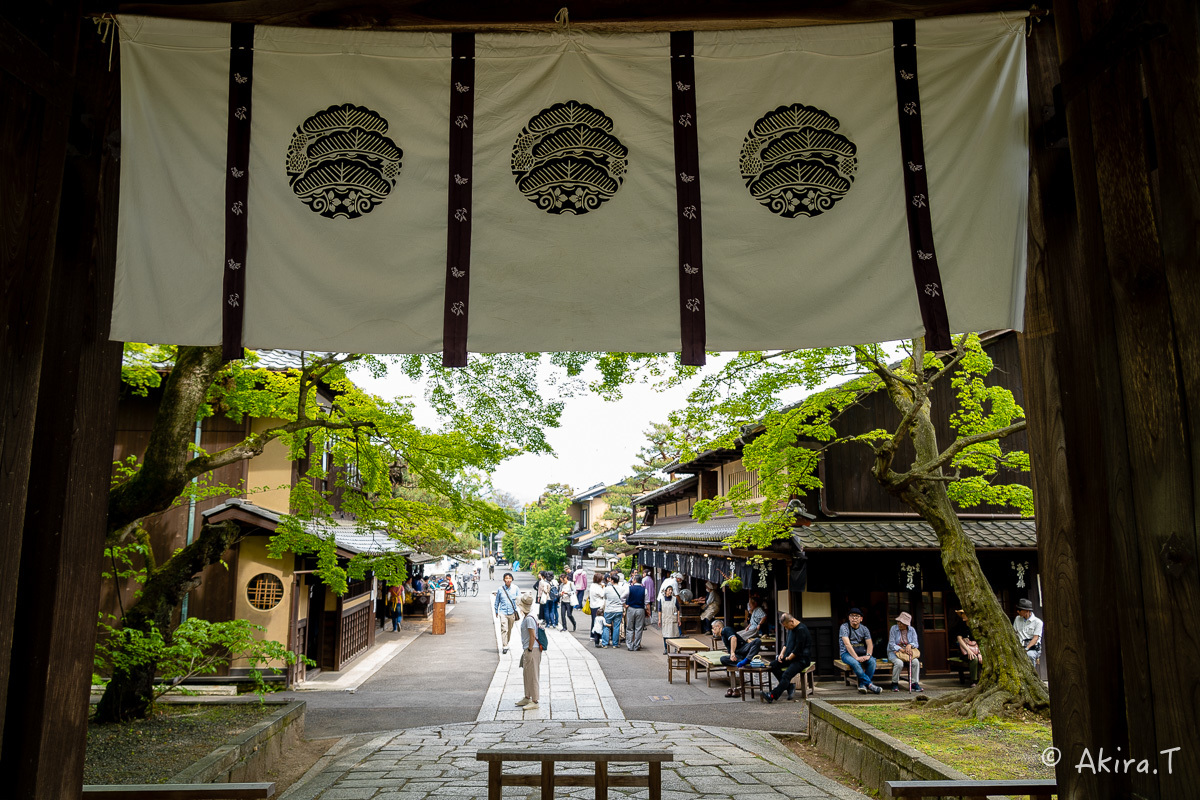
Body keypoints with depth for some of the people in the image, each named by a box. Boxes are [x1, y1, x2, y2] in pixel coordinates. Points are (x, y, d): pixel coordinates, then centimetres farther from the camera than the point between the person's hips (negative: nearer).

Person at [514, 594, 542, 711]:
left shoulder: (529, 619, -20)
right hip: (527, 650, 10)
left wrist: (529, 650, -17)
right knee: (526, 675, 19)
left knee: (532, 676, -3)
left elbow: (533, 636, -22)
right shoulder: (526, 617, 11)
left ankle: (534, 701, 3)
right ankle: (527, 698, 30)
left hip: (532, 650, -10)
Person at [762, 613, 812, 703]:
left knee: (786, 675, -28)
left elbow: (798, 649, -18)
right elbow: (786, 643, 23)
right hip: (790, 657, 10)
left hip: (802, 659, -10)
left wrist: (788, 659, -10)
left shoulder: (801, 630, -18)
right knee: (773, 665, -7)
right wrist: (782, 653, 5)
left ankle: (773, 696, -32)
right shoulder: (790, 629, 12)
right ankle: (790, 686, -6)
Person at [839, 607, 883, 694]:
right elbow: (847, 644, -18)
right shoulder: (844, 627, -8)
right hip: (847, 653, -4)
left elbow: (870, 644, 0)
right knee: (855, 663, -36)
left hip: (861, 653, 4)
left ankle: (862, 685, -21)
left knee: (872, 661, -26)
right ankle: (870, 684, -27)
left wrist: (868, 655, -21)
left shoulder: (864, 629, 8)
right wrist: (856, 657, -28)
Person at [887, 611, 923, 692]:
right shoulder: (894, 629, -7)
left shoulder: (912, 630, 3)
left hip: (908, 651, 3)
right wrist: (902, 650, -24)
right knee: (899, 663, -34)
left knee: (916, 661, -27)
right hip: (894, 652, -3)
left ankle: (914, 683, -15)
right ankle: (894, 683, -13)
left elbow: (915, 643, 2)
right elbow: (891, 644, -11)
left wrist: (910, 645, -21)